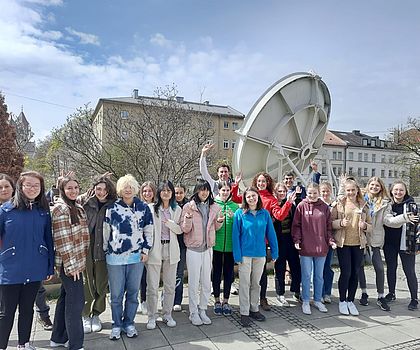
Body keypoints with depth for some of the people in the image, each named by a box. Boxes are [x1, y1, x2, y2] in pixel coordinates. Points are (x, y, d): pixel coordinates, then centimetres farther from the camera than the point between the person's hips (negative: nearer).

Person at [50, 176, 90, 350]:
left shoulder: (78, 208, 11)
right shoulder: (60, 208, -14)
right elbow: (62, 240, -18)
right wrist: (71, 264, -18)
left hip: (77, 260, 9)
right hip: (69, 262, -9)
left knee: (66, 299, 17)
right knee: (76, 301, -3)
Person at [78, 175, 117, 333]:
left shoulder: (112, 205, 0)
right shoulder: (84, 201, -2)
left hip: (103, 250, 1)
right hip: (85, 248, -1)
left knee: (101, 284, 10)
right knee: (86, 283, 8)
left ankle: (96, 314, 31)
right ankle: (85, 315, 28)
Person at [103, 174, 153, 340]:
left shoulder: (143, 207, 2)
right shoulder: (112, 208, -1)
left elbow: (149, 230, 7)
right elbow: (106, 231, 5)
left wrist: (145, 250, 2)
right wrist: (105, 251, 7)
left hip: (137, 256, 1)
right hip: (115, 257, -1)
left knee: (133, 292, 11)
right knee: (116, 294, 8)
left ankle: (129, 323, 28)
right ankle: (116, 325, 26)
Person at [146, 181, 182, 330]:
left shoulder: (177, 210, 8)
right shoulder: (152, 209, -1)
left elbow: (180, 230, 4)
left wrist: (169, 223, -13)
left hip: (171, 250, 3)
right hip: (155, 249, -3)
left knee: (170, 285, 11)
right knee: (152, 286, 2)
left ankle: (167, 314, 27)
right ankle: (152, 317, 18)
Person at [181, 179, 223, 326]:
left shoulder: (214, 207, 3)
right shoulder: (188, 206, -8)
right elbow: (185, 229, -9)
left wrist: (220, 221, -8)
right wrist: (188, 216, -26)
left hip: (208, 248, 4)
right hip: (193, 249, -3)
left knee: (206, 282, 11)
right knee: (194, 282, 5)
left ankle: (202, 310, 27)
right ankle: (193, 313, 20)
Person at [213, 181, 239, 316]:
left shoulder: (235, 206, 6)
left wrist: (233, 217, -15)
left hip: (230, 245, 2)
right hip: (217, 244, -2)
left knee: (228, 273, 10)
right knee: (217, 272, 9)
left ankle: (226, 301, 25)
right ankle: (217, 301, 25)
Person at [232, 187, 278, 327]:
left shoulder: (265, 213, 1)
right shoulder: (239, 214, -7)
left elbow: (270, 233, 4)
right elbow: (235, 235, -8)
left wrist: (274, 252, 1)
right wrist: (237, 255, -13)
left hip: (260, 253, 3)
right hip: (245, 254, -3)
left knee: (256, 283, 16)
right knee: (245, 283, 5)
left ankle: (254, 309, 31)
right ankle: (244, 313, 17)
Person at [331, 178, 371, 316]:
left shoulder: (363, 205, 7)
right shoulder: (339, 204, -1)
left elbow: (370, 226, 10)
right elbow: (330, 222, -3)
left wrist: (364, 226, -12)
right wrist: (341, 223, -21)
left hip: (358, 244, 3)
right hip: (343, 243, -3)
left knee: (355, 273, 9)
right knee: (345, 272, -2)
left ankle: (351, 301, 24)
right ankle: (342, 301, 17)